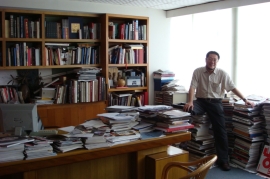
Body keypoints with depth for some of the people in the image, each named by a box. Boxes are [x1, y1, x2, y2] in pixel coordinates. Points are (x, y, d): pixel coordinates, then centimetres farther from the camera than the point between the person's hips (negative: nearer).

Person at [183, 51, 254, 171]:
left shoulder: (222, 73, -2)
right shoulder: (197, 72, -2)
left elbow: (233, 88, 0)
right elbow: (193, 87, -8)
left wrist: (245, 100, -6)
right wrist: (190, 101, -24)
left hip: (215, 102, 0)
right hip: (200, 101, 0)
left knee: (220, 131, -6)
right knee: (188, 110, -34)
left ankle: (223, 160, 3)